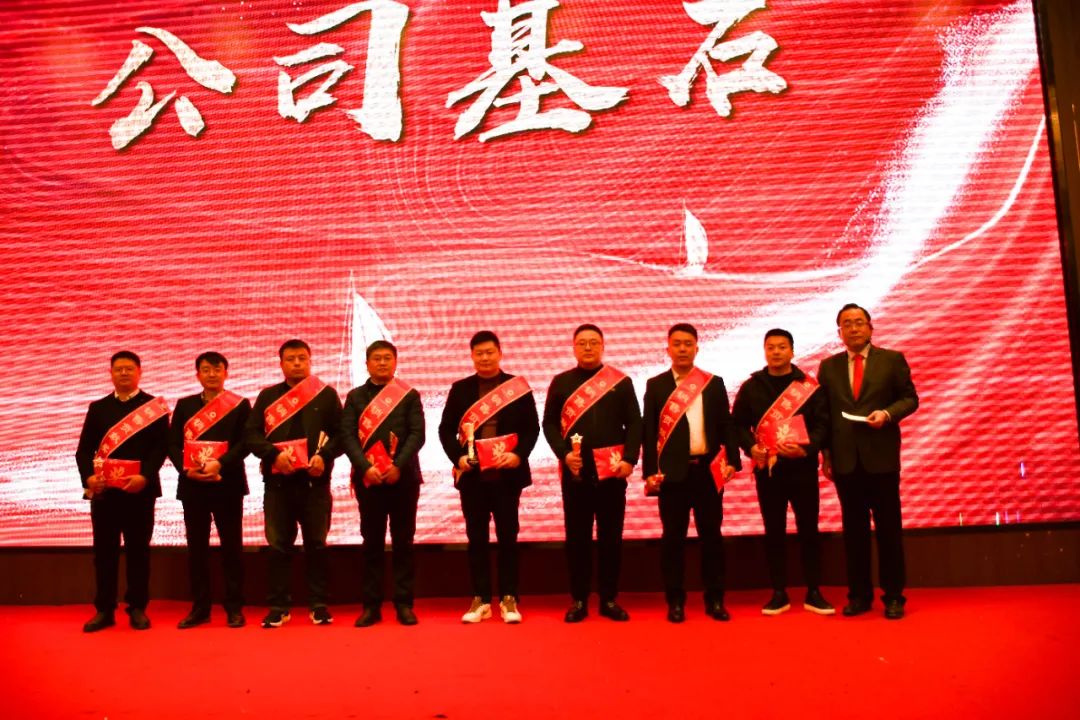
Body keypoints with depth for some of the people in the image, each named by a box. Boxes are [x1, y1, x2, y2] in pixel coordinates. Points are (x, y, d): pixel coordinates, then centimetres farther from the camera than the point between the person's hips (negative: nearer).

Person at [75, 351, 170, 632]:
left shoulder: (154, 406, 4)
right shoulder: (98, 407, 14)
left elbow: (160, 447, -4)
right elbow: (84, 448, 8)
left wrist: (144, 476, -19)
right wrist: (88, 476, -10)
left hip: (139, 489, -2)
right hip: (103, 490, 3)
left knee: (138, 549, 3)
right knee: (104, 550, 5)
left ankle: (137, 609, 11)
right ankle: (104, 610, 13)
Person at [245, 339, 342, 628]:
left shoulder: (327, 394, 7)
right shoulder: (267, 395, 10)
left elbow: (340, 432, 2)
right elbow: (251, 433, 2)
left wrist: (324, 455, -14)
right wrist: (274, 454, -14)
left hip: (315, 481, -1)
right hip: (278, 481, 1)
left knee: (316, 544, 5)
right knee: (279, 545, 5)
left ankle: (319, 604, 13)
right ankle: (279, 606, 13)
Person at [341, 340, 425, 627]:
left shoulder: (410, 396, 7)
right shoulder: (355, 396, 9)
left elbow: (417, 434, -2)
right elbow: (348, 436, 0)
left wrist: (398, 466, -13)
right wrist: (365, 467, -13)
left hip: (403, 477, 0)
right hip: (368, 478, 1)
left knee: (403, 541, 3)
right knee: (372, 542, 4)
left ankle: (404, 603, 9)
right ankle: (371, 605, 9)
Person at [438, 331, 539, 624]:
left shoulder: (518, 386, 3)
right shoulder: (460, 388, 7)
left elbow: (532, 427, 1)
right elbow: (445, 429, 6)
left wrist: (518, 455, -15)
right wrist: (457, 457, -10)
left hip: (507, 474, -1)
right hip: (472, 475, 2)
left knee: (507, 537, 4)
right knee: (476, 538, 7)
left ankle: (509, 599, 13)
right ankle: (480, 600, 15)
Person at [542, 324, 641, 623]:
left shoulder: (621, 382, 6)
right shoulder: (561, 382, 7)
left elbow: (634, 423, 3)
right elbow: (549, 423, 4)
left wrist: (630, 459, -10)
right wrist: (563, 454, -11)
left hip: (612, 469, 0)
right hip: (575, 470, 0)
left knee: (611, 535, 6)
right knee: (577, 536, 4)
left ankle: (609, 599, 16)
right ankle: (579, 600, 13)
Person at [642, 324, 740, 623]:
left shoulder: (715, 383, 9)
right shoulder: (656, 385, 4)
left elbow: (725, 425, 9)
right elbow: (649, 430, 1)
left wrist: (732, 460, -1)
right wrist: (650, 471, -6)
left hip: (708, 469, 1)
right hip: (673, 471, -1)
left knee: (711, 535, 7)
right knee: (673, 537, 3)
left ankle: (715, 599, 16)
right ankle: (675, 601, 12)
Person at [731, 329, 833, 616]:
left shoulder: (809, 386, 3)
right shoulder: (751, 387, 6)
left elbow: (822, 422, -1)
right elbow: (738, 423, 8)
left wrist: (808, 448, -17)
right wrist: (750, 447, -10)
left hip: (802, 466, -1)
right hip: (767, 468, 1)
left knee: (808, 529, 4)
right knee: (774, 531, 6)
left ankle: (813, 593, 14)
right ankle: (779, 594, 14)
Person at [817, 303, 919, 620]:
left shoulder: (892, 360, 4)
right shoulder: (829, 366, 10)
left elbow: (909, 398, 4)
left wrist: (887, 413, -16)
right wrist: (826, 454, 2)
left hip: (881, 457, -2)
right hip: (845, 460, 2)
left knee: (888, 528, 3)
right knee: (854, 529, 7)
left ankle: (893, 596, 13)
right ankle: (859, 594, 16)